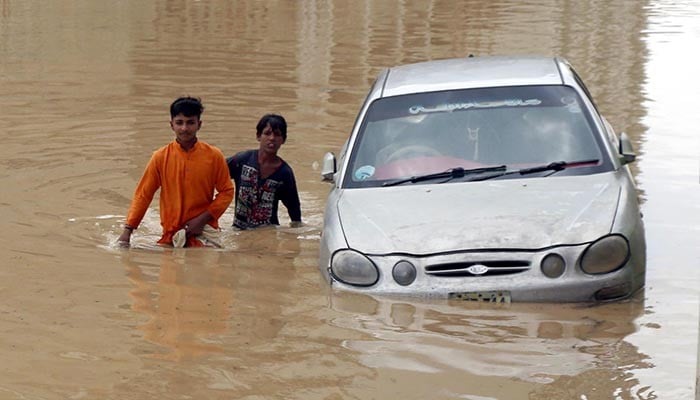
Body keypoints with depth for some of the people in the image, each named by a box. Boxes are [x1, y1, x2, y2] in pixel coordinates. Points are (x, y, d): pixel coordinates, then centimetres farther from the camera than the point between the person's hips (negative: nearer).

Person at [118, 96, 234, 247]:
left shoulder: (214, 156, -2)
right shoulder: (160, 157, 0)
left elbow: (227, 191, 3)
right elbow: (143, 195, 2)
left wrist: (202, 219, -9)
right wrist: (127, 231, -5)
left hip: (204, 230, -1)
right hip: (171, 233, 1)